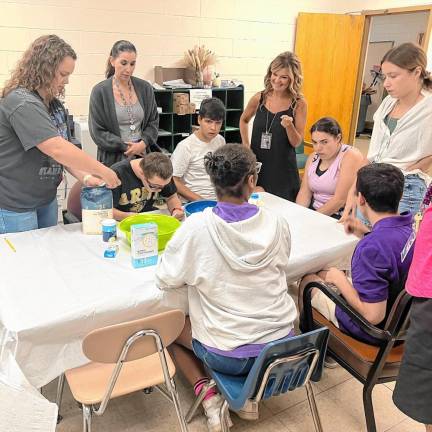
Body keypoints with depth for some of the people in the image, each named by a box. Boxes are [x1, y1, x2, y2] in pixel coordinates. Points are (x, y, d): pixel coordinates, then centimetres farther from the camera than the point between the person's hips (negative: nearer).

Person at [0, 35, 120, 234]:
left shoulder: (54, 104, 8)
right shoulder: (22, 104, -20)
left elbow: (64, 149, 7)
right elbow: (57, 150, -29)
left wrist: (85, 177, -9)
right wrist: (103, 171, -24)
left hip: (47, 199, 8)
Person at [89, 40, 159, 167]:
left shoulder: (145, 88, 7)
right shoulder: (100, 91, -3)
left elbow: (153, 121, 11)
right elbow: (97, 132, -4)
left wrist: (144, 143, -7)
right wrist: (126, 147, -12)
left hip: (142, 157, 3)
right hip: (113, 160, -2)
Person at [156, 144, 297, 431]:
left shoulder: (196, 227, -19)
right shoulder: (277, 224, -10)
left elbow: (165, 281, -8)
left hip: (226, 355, -3)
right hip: (281, 347, 3)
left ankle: (209, 396, 11)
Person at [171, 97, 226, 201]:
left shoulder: (221, 140, 5)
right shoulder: (186, 146, -12)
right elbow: (174, 181, -10)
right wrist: (200, 200, -16)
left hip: (219, 199, 5)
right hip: (193, 202, -4)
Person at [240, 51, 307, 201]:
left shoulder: (299, 104, -7)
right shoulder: (259, 98, -1)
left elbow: (296, 143, -5)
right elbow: (244, 120, 18)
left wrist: (289, 126, -23)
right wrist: (246, 146, 9)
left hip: (283, 169, -2)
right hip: (256, 164, 2)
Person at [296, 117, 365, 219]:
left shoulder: (351, 157, -13)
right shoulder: (313, 157, 8)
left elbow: (340, 199, -19)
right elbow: (305, 192, 3)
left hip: (341, 218, -5)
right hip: (314, 211, 6)